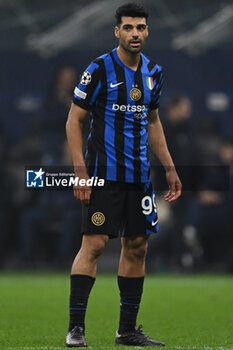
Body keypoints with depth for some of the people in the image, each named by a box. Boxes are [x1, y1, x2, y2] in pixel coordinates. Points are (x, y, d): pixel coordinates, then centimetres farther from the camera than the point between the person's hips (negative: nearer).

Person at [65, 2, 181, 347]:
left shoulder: (153, 72, 10)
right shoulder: (100, 69, -8)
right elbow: (74, 119, -6)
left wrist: (170, 168, 19)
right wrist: (80, 171, -13)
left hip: (139, 175, 6)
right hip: (104, 174, -6)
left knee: (137, 246, 6)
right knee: (94, 243, -11)